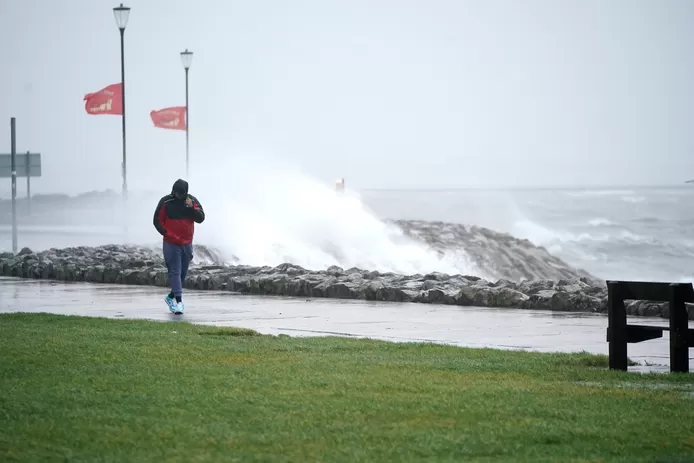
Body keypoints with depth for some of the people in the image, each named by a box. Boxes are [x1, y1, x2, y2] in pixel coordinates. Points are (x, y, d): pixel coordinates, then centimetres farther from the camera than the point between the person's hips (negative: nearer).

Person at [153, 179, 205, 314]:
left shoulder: (192, 201, 2)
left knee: (183, 272, 12)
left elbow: (201, 218, -4)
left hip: (187, 243, 4)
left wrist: (191, 207, -18)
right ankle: (178, 301, -15)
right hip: (171, 244, -4)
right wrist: (167, 234, -10)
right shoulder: (165, 202, -7)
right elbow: (157, 220, -3)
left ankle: (171, 297, 29)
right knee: (175, 272, -11)